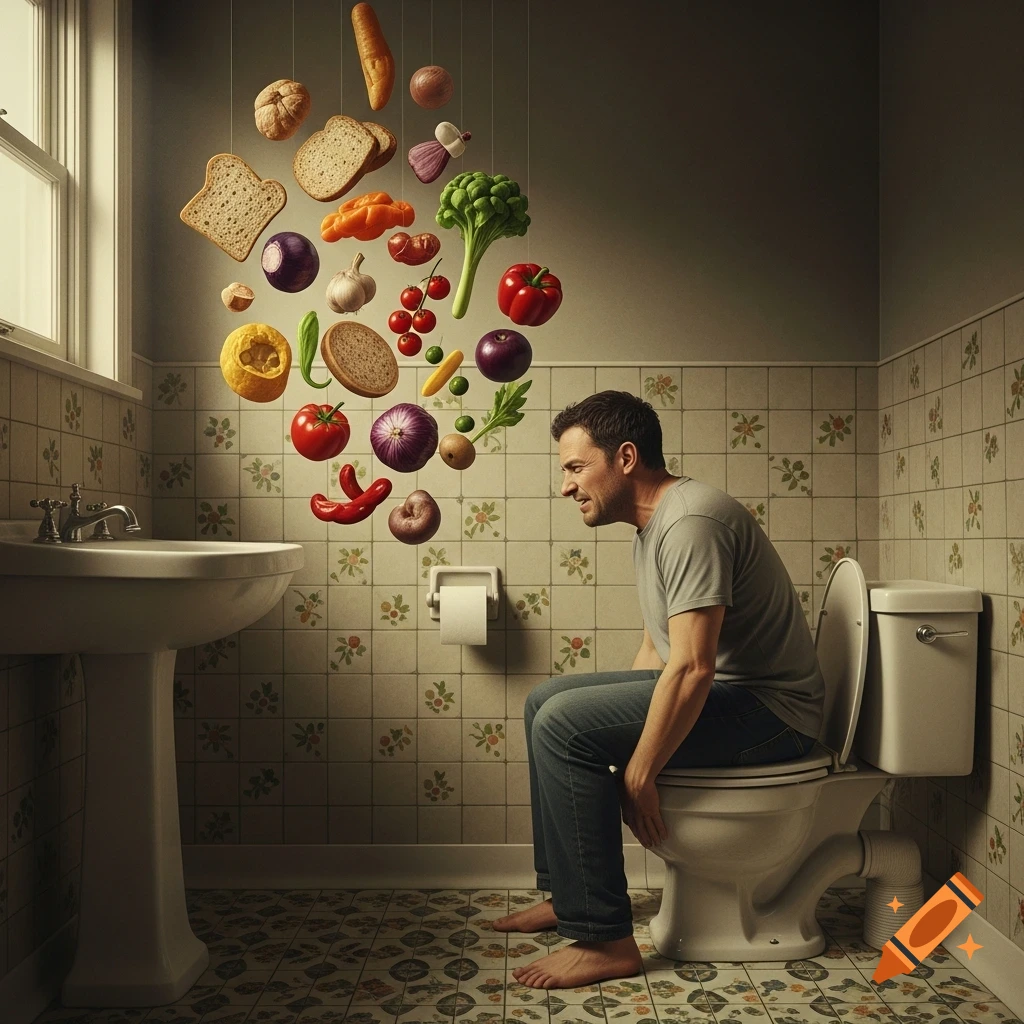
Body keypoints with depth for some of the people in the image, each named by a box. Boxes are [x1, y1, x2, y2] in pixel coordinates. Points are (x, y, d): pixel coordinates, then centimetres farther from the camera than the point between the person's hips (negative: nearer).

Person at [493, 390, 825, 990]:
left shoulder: (690, 522, -22)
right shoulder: (653, 525, 12)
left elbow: (691, 669, -27)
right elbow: (658, 648, 17)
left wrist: (638, 775, -20)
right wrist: (617, 713, 9)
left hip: (769, 710, -10)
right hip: (721, 689, 10)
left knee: (563, 724, -21)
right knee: (547, 700, 9)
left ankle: (606, 940, -12)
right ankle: (567, 894, 15)